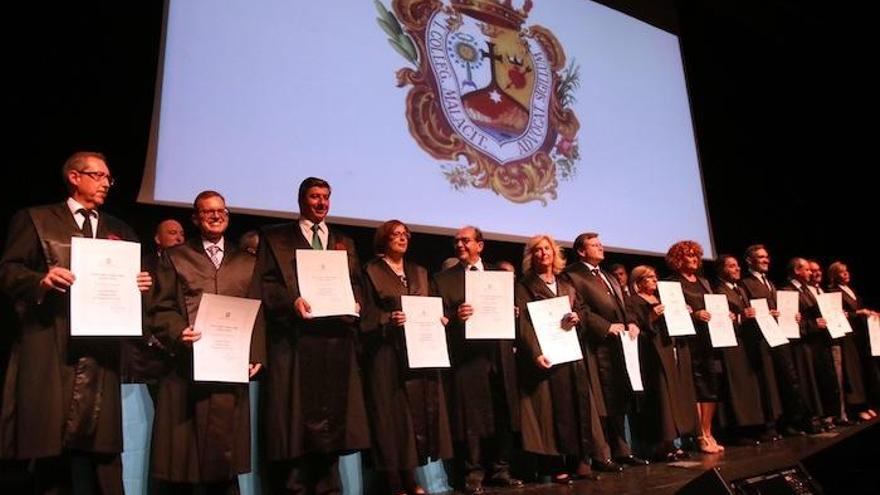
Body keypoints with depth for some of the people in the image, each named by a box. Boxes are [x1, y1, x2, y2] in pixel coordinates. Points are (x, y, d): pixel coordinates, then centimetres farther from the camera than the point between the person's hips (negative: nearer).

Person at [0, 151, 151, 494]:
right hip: (51, 348, -3)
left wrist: (141, 286, -2)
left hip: (102, 350, 3)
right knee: (49, 452, 1)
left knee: (104, 450, 5)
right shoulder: (35, 219, 8)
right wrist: (41, 280, -18)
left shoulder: (120, 231, 20)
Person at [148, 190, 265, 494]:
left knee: (226, 456, 5)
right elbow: (160, 309, 4)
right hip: (186, 368, -1)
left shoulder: (247, 263, 18)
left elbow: (256, 314, 11)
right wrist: (179, 332, -16)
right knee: (180, 462, 1)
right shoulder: (175, 257, 12)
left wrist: (256, 355, -1)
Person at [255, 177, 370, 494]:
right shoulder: (275, 238, 10)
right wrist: (292, 301, -17)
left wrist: (355, 302, -3)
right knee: (295, 417, -4)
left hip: (336, 339, 4)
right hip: (294, 338, -4)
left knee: (332, 415, 7)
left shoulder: (345, 243, 23)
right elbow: (264, 283, 0)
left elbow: (356, 283, 18)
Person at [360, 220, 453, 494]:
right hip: (388, 352, -5)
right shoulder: (372, 271, 2)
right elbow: (366, 314, -5)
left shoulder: (419, 272, 18)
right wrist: (388, 319, -22)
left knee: (420, 409, 5)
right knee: (393, 413, -4)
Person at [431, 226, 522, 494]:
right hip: (466, 356, -3)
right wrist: (455, 317, -19)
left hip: (499, 355, 4)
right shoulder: (443, 279, 6)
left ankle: (500, 470, 22)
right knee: (471, 418, 0)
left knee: (503, 416, 8)